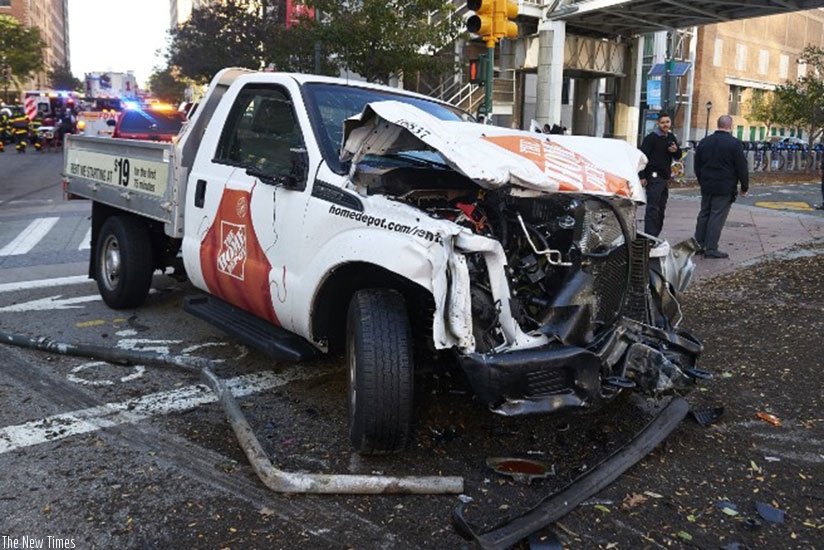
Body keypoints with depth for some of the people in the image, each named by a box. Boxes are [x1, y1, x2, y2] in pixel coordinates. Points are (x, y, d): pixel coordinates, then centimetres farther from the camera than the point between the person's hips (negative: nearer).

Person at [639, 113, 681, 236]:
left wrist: (676, 150, -3)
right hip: (653, 176, -8)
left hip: (665, 178, 8)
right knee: (653, 208, -13)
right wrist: (642, 176, -19)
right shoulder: (651, 137, -8)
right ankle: (649, 237, -14)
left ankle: (655, 235, 19)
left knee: (661, 208, 12)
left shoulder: (671, 137, 15)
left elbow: (678, 156, 21)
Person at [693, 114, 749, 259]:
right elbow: (742, 168, -9)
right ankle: (711, 249, -2)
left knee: (704, 214, 14)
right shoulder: (735, 144, -10)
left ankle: (698, 243, 18)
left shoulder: (704, 142, 8)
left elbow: (697, 165, 15)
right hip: (725, 188, -6)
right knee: (717, 217, -3)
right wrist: (744, 187, 1)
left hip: (706, 187, 6)